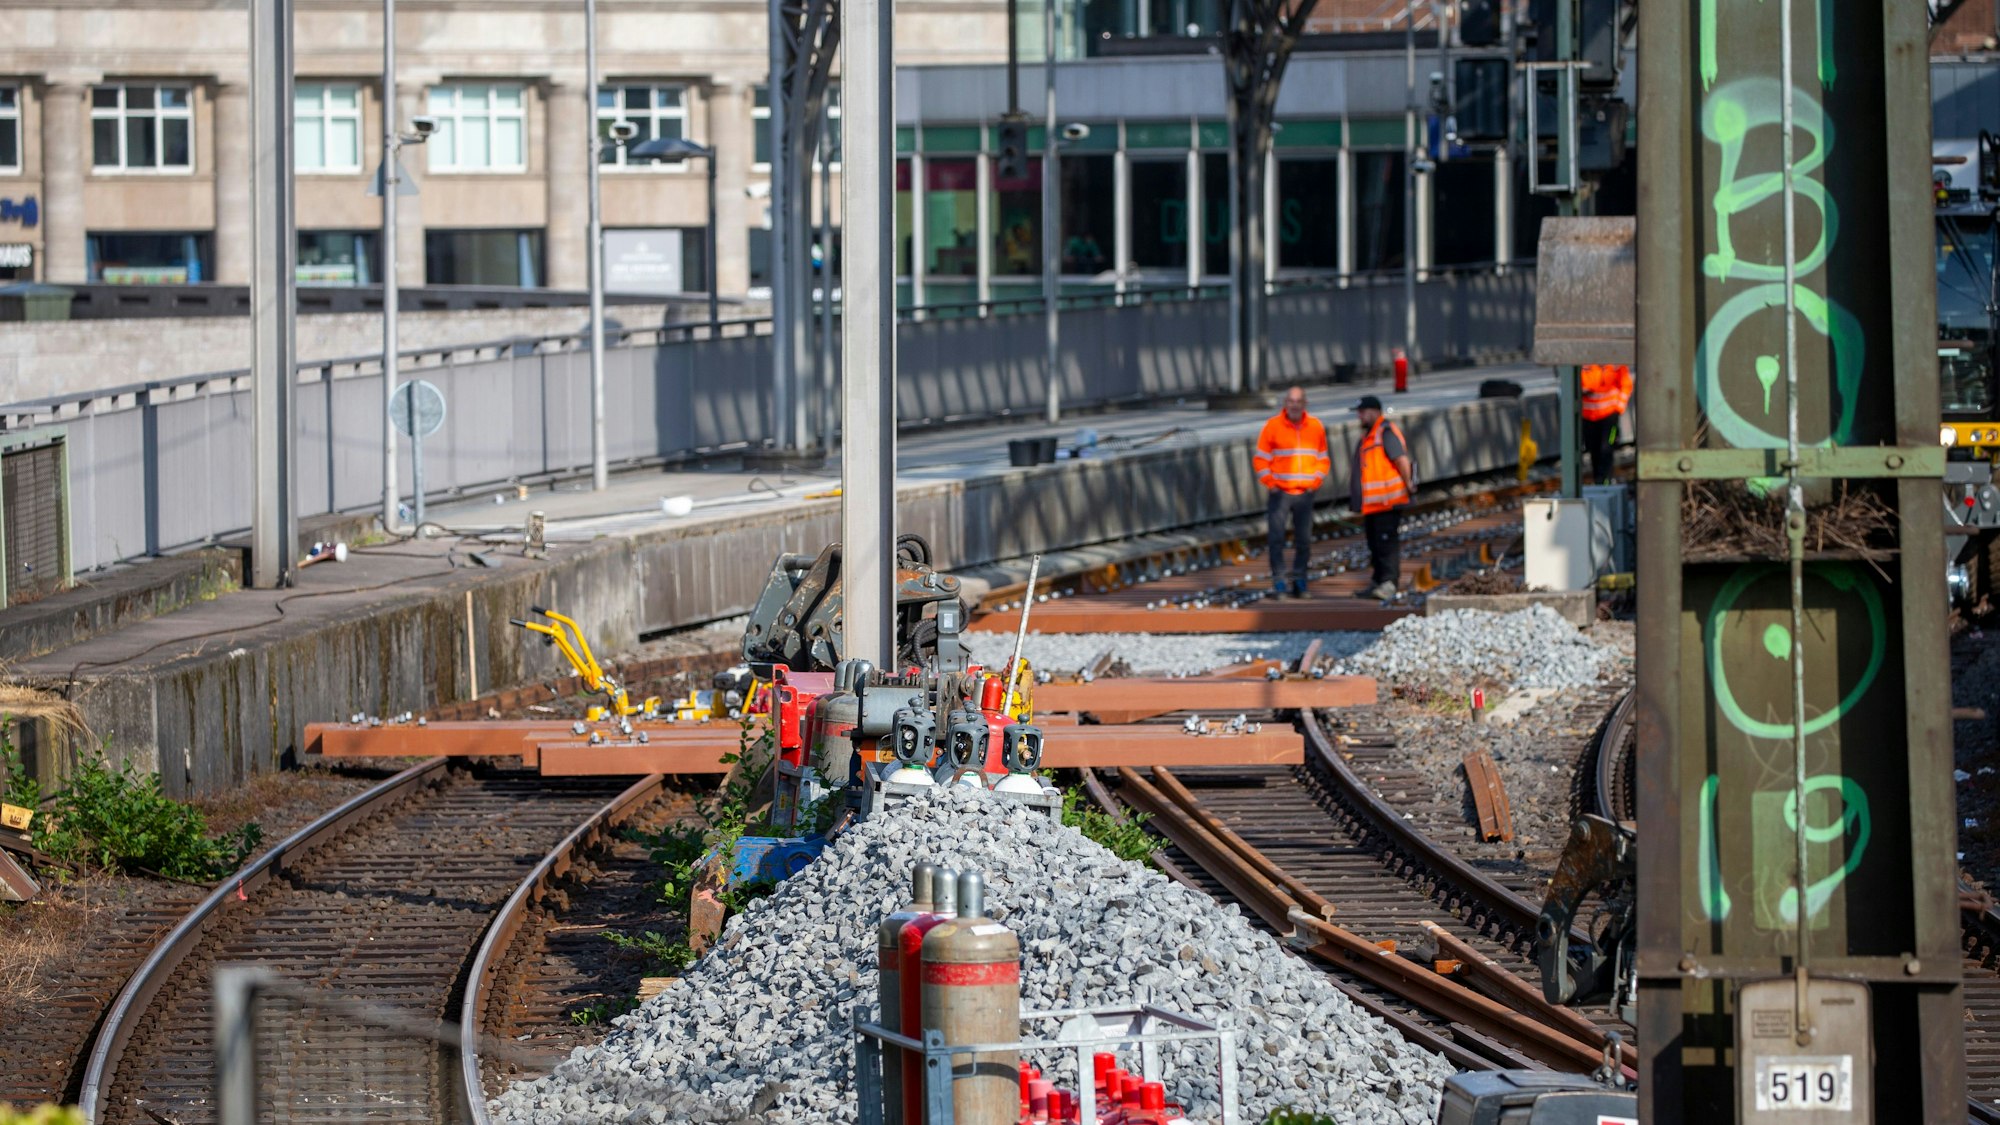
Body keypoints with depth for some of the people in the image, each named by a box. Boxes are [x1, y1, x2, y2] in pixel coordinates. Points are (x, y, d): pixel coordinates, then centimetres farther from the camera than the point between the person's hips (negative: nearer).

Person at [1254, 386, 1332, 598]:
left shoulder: (1316, 427, 7)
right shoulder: (1273, 426, -1)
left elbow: (1323, 459, 15)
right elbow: (1261, 459, 1)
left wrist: (1316, 481, 1)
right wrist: (1269, 482, -9)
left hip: (1304, 493, 3)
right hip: (1279, 493, -3)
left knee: (1304, 540, 4)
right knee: (1277, 538, -7)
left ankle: (1298, 579, 13)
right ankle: (1278, 579, -4)